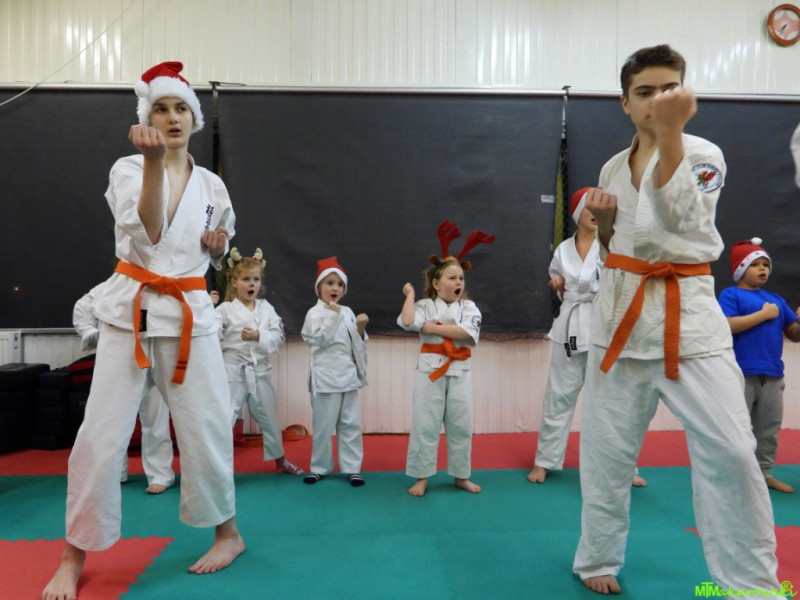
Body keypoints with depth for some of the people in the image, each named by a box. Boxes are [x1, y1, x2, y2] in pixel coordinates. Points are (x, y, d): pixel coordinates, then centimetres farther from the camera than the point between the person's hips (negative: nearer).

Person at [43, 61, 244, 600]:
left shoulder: (212, 185, 9)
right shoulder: (127, 169, 0)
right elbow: (147, 233, -17)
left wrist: (217, 243, 0)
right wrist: (153, 162, -28)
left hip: (190, 313, 2)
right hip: (132, 309, -2)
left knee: (206, 430, 3)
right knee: (102, 435, -1)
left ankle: (228, 532, 24)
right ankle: (74, 557, 20)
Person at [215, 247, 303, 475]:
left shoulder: (266, 308, 4)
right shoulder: (225, 309, -6)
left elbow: (278, 338, -4)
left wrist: (258, 336, -21)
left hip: (260, 371, 4)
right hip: (233, 371, -4)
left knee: (270, 419, 19)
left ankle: (280, 460, 39)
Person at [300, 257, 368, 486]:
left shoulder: (347, 312, 11)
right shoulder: (315, 312, -5)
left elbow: (357, 344, 12)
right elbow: (320, 339, -18)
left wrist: (361, 329, -6)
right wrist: (333, 316, -22)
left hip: (348, 375, 5)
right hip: (326, 377, -5)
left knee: (351, 424, 8)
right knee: (323, 425, 4)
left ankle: (351, 467, 19)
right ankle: (320, 467, 21)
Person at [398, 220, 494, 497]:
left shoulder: (469, 307, 2)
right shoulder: (425, 305, -2)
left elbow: (467, 333, -16)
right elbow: (407, 321, -22)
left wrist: (433, 328, -15)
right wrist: (410, 294, -9)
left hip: (460, 371, 2)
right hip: (431, 370, -2)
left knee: (461, 426, 11)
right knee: (425, 425, 4)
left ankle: (461, 476, 27)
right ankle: (421, 477, 18)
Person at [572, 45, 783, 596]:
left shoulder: (702, 154, -5)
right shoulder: (613, 167, 9)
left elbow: (682, 215, -27)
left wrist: (670, 132, -37)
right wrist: (602, 218, -4)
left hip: (687, 314, -3)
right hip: (621, 313, 4)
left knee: (730, 452, -5)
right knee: (608, 447, 9)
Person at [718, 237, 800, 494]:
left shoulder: (775, 299, 16)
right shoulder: (730, 294, -2)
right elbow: (727, 325, -18)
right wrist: (763, 314, -13)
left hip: (772, 376, 7)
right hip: (740, 374, -6)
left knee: (769, 429, 15)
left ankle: (764, 472, 27)